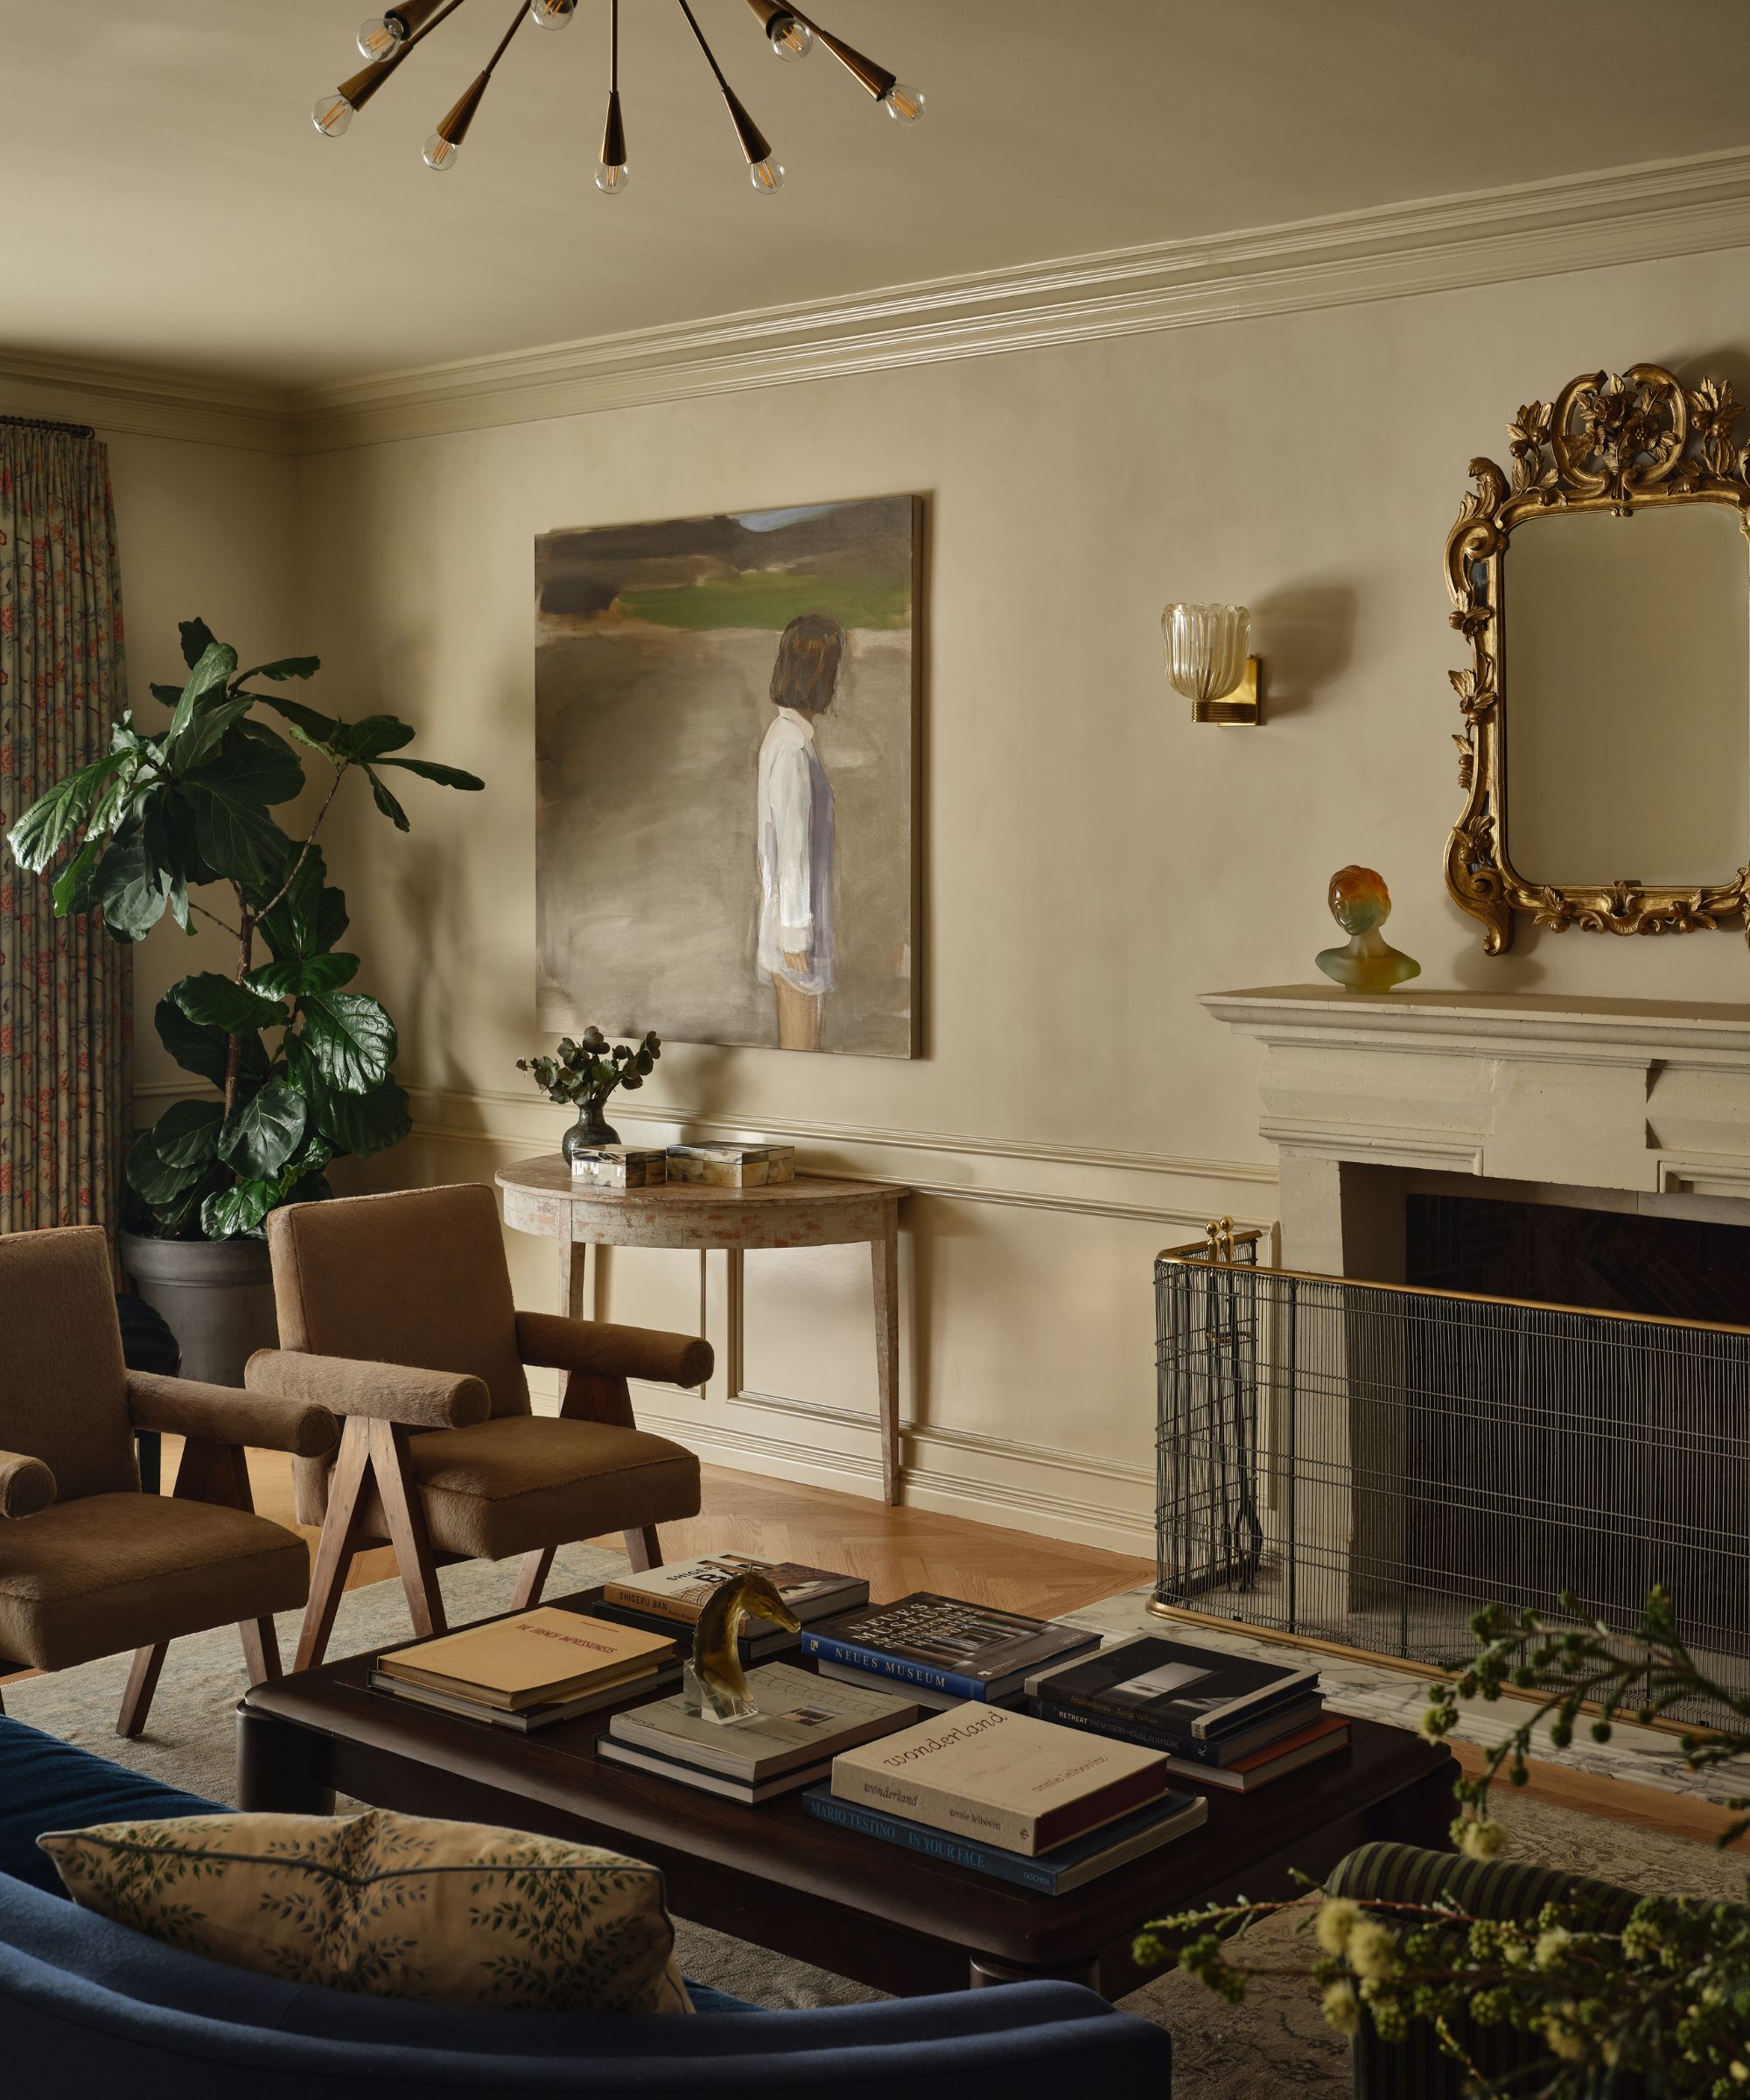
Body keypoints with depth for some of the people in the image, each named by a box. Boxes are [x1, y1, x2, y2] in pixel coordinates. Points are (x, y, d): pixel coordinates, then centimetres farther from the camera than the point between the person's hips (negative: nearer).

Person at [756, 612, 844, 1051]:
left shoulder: (783, 735, 8)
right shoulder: (794, 750, -22)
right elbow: (793, 850, -21)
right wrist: (797, 933, -17)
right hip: (793, 920, -9)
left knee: (797, 1042, 17)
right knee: (801, 1048, 1)